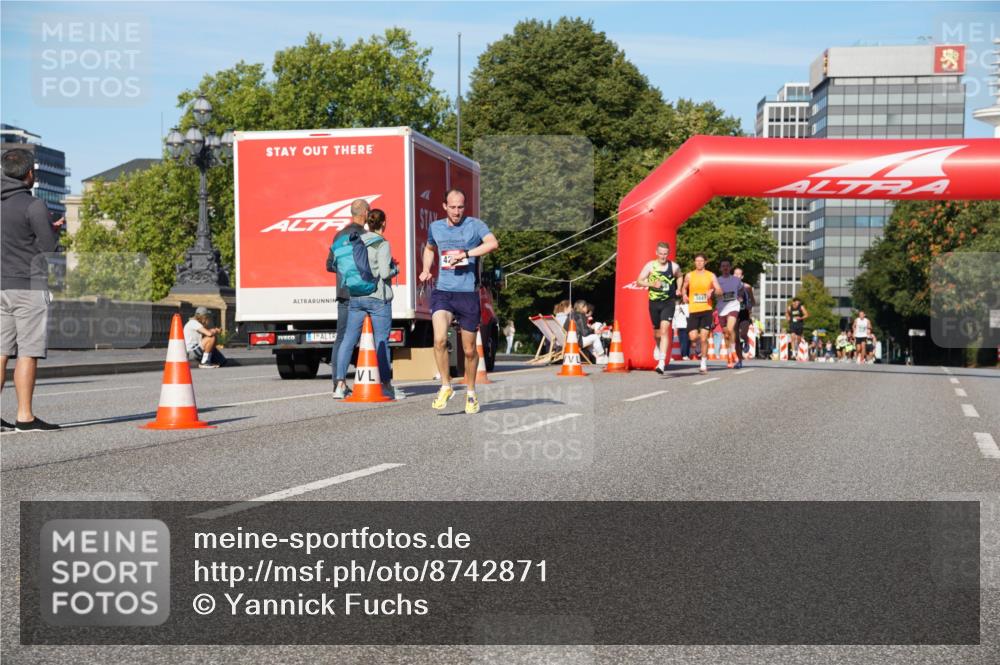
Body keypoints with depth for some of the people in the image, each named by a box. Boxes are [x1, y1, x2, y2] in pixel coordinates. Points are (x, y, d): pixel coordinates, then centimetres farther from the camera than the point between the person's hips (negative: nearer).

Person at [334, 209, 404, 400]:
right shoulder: (382, 244, -9)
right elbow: (385, 273, -16)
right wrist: (395, 269, 5)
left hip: (356, 296, 5)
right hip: (378, 297, -5)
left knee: (348, 340, 5)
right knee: (382, 342, 3)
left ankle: (340, 385, 2)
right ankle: (386, 387, 10)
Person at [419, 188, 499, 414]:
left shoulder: (475, 225, -1)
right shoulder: (435, 227, 11)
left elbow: (493, 243, -20)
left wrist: (465, 254, -26)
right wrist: (426, 270, 15)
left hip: (468, 294, -2)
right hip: (442, 292, 2)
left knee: (469, 350, 6)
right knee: (440, 339, -21)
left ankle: (471, 393, 26)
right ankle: (446, 386, -4)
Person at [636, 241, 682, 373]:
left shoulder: (674, 267, 0)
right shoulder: (650, 266, -2)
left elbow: (679, 277, 21)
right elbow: (639, 281, -1)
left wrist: (678, 289, 7)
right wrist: (652, 284, -16)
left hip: (669, 302, -2)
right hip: (654, 302, 2)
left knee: (665, 330, -17)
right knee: (657, 331, 13)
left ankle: (662, 362, -23)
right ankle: (660, 349, 46)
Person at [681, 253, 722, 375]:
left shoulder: (710, 276, 5)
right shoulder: (689, 276, 8)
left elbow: (719, 290, 0)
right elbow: (684, 288, 22)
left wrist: (712, 291, -21)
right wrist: (684, 295, 1)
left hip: (706, 310, -1)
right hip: (693, 310, 1)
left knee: (704, 337, -6)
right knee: (693, 337, -10)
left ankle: (703, 364, 4)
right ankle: (699, 346, 27)